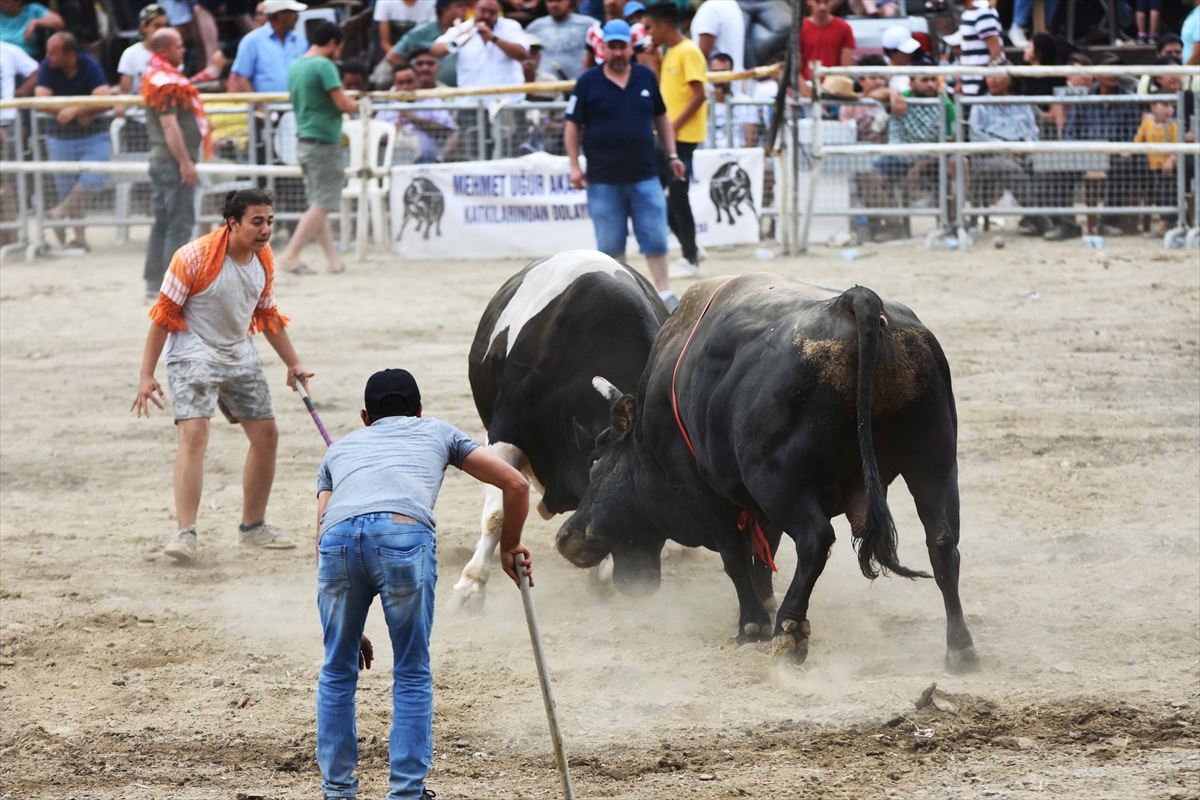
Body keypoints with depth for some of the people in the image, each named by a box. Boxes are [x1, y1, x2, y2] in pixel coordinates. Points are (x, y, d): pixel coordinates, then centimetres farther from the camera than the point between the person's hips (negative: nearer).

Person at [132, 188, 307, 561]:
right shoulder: (194, 257, -21)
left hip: (240, 357, 7)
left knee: (266, 435, 9)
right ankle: (186, 534, -26)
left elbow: (267, 315, 17)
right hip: (193, 356, -7)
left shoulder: (264, 260, 0)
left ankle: (253, 526, 26)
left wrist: (293, 363, 17)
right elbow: (164, 315, -16)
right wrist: (147, 376, -18)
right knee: (194, 434, -23)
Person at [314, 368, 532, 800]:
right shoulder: (437, 433, 36)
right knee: (412, 675, 13)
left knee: (338, 671, 20)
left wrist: (351, 630, 37)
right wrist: (509, 547, 48)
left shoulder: (340, 448, 39)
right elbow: (516, 484, 31)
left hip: (338, 537, 2)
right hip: (405, 534, -2)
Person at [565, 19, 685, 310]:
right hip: (603, 181, -1)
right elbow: (572, 125, 0)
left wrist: (672, 155, 12)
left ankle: (664, 292, 8)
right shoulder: (588, 82, -2)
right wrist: (574, 165, -7)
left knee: (655, 237, 0)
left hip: (644, 177, 1)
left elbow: (661, 118, 16)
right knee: (610, 243, 6)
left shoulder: (647, 77, 6)